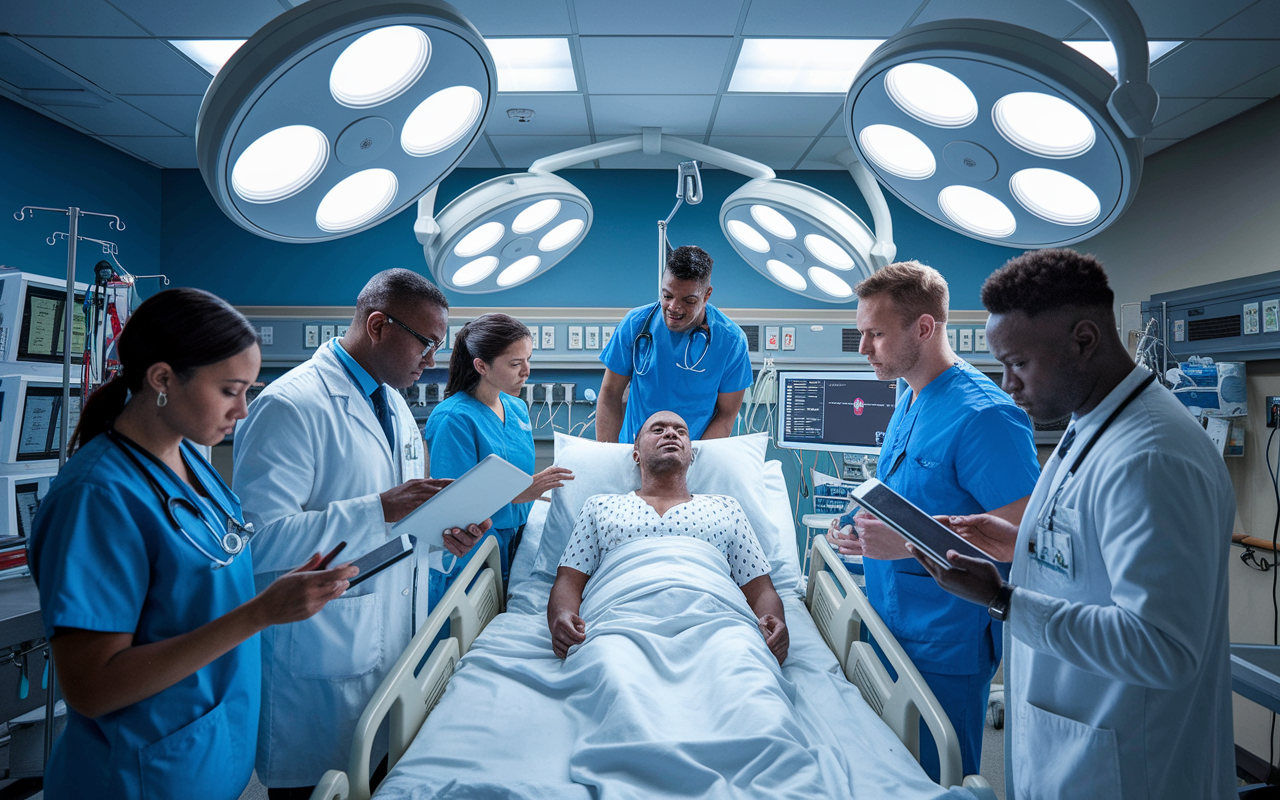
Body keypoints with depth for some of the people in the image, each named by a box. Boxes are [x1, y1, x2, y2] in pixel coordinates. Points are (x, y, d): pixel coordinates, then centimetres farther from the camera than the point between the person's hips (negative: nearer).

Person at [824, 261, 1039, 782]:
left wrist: (908, 544, -28)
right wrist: (864, 524, 2)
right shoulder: (909, 400, 8)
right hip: (895, 625, 8)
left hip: (945, 646, -8)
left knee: (937, 782, 11)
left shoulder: (984, 415, -21)